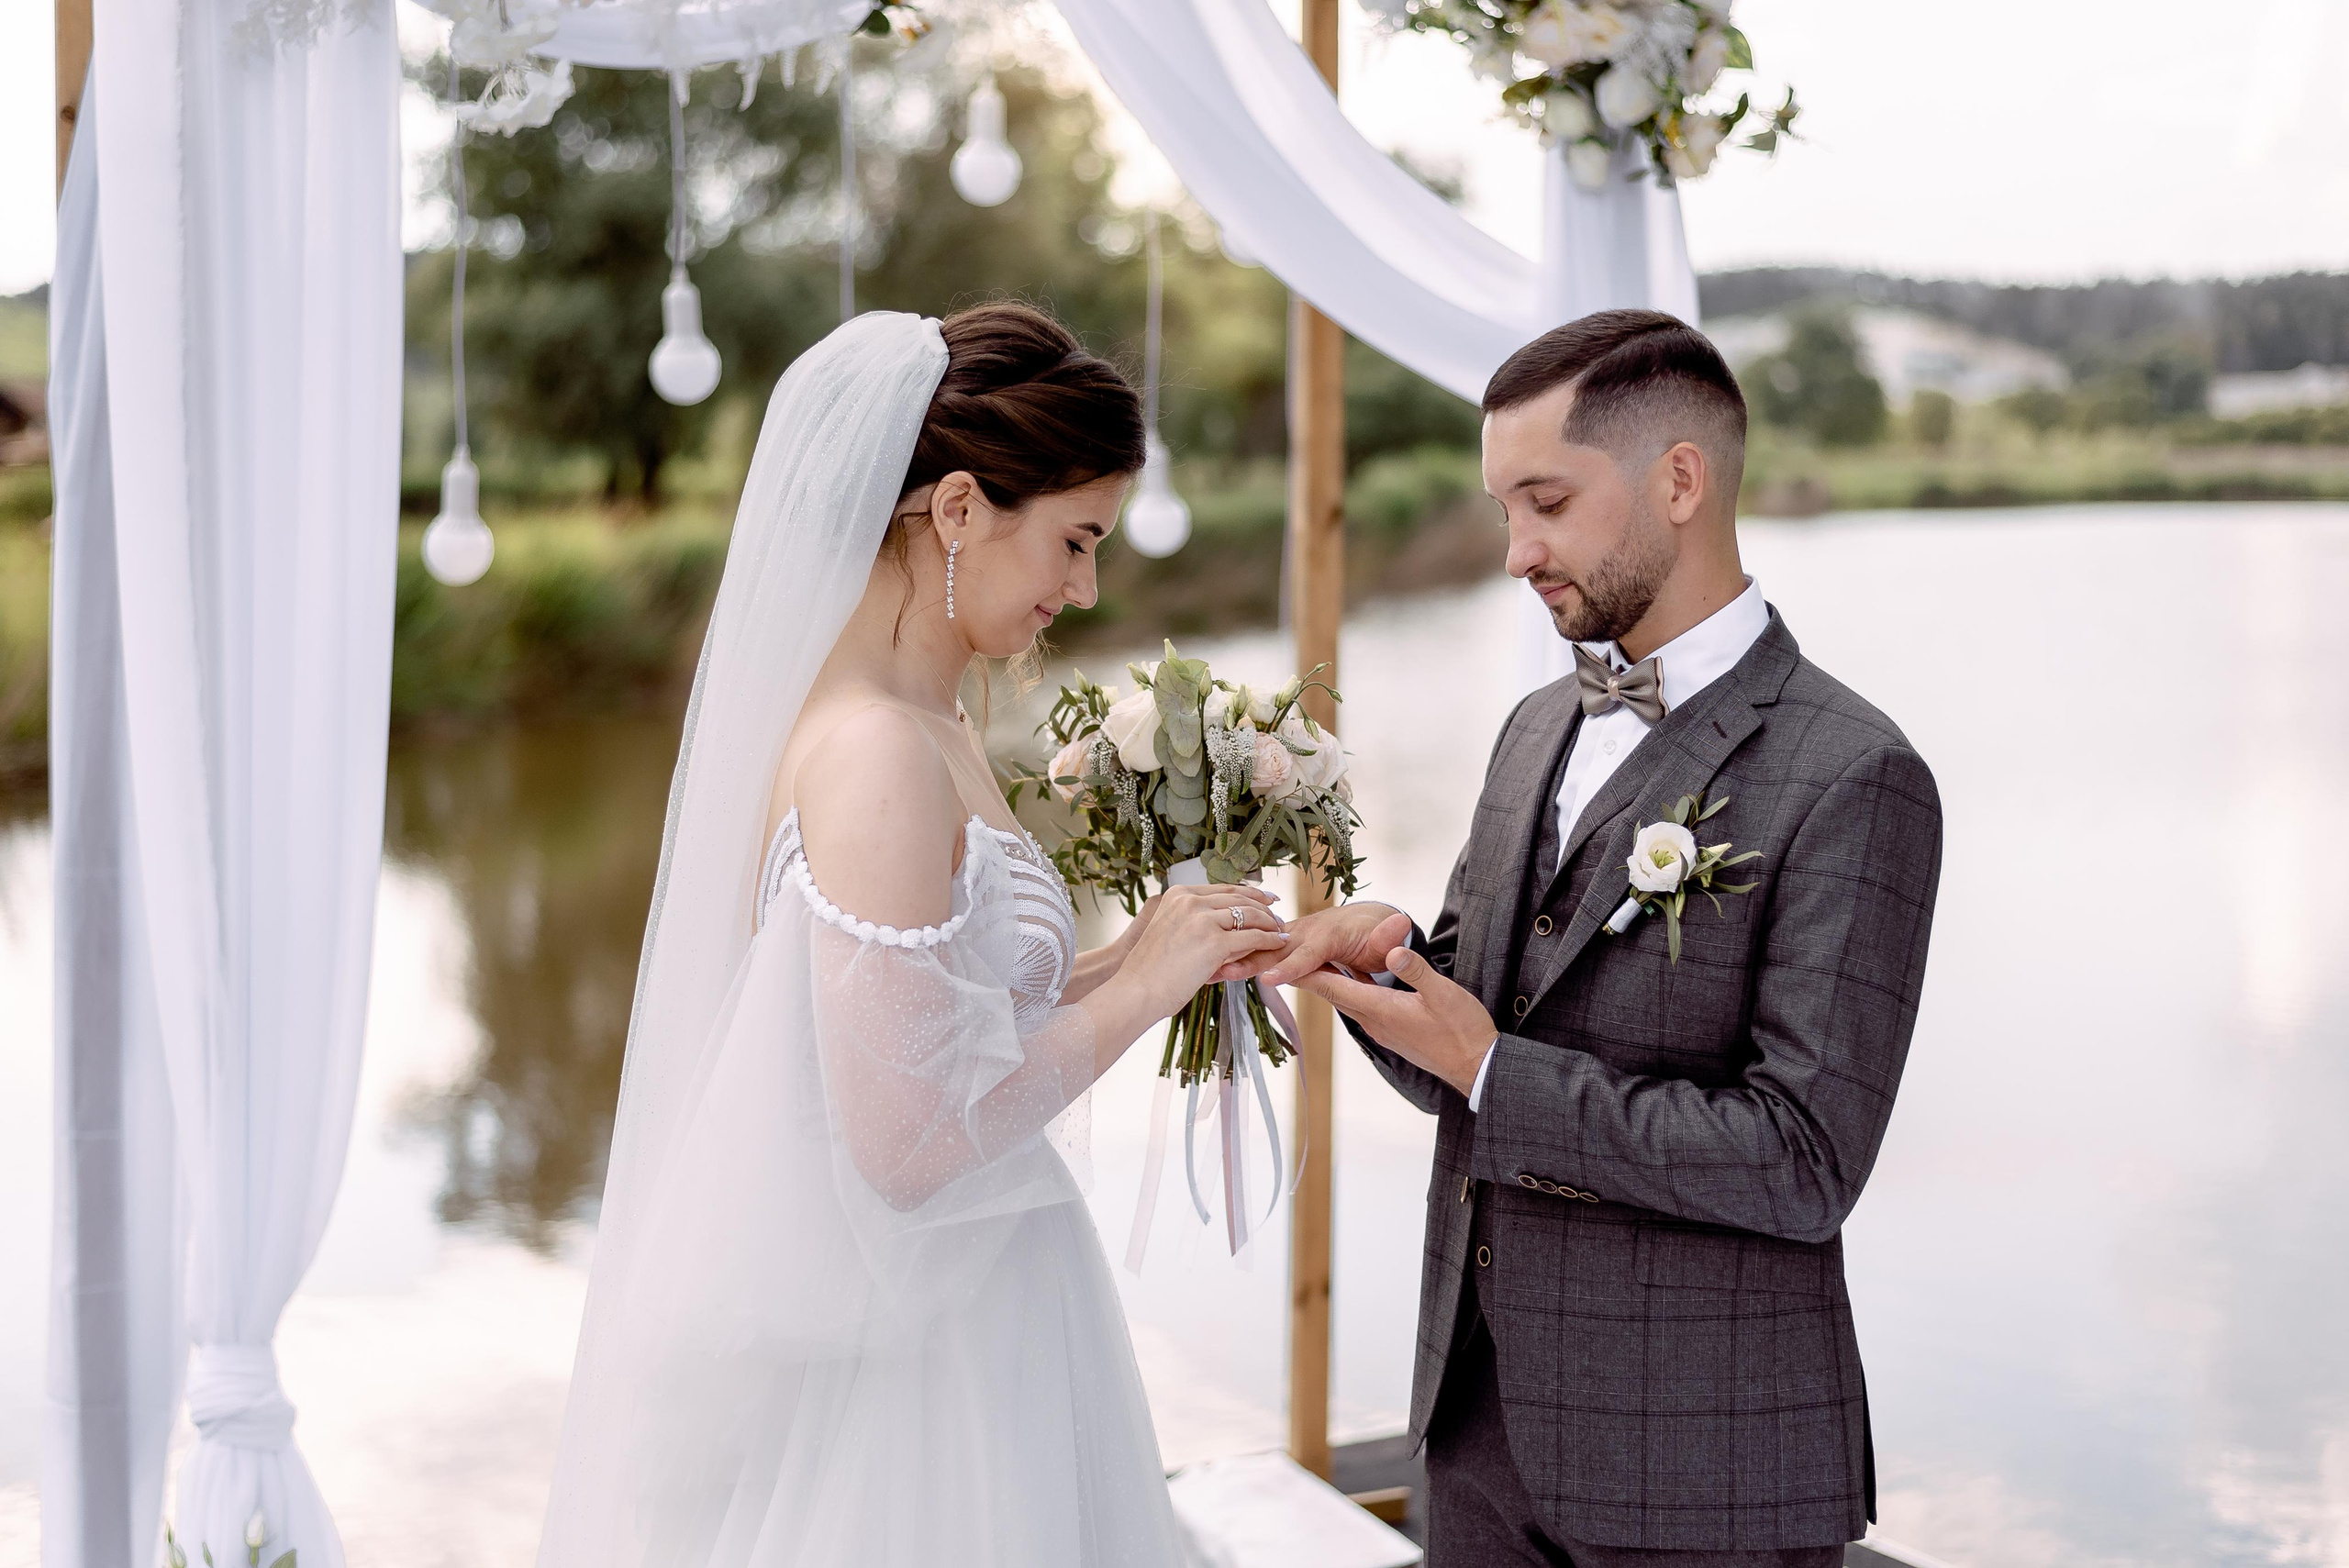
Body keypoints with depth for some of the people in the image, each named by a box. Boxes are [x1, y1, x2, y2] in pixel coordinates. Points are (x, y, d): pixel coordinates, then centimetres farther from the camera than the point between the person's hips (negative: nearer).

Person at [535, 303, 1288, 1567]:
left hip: (948, 1323, 9)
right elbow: (905, 1140, -25)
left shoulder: (933, 731, 6)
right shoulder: (877, 754, -23)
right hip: (899, 1361, -9)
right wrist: (1135, 992, -16)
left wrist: (1121, 964, 2)